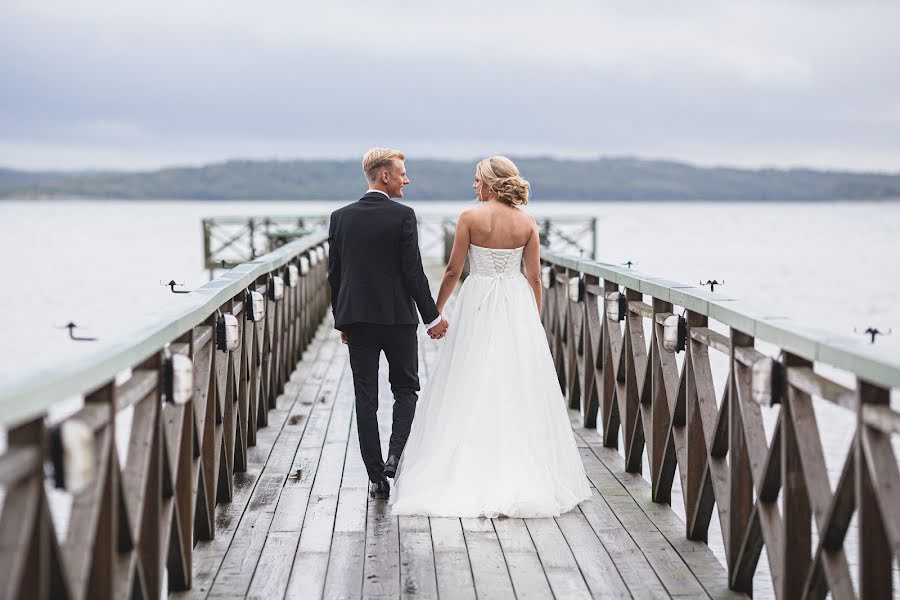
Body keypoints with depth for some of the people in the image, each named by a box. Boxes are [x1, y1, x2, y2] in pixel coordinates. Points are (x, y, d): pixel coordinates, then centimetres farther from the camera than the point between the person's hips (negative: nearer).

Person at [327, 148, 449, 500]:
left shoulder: (340, 217, 4)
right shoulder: (403, 216, -9)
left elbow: (334, 274, 7)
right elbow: (413, 272, -11)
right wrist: (432, 317, -2)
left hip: (356, 319, 3)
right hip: (398, 317, -3)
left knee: (366, 399, 5)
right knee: (406, 389, 14)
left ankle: (377, 478, 7)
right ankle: (396, 456, -3)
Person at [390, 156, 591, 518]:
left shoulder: (470, 218, -7)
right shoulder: (527, 223, 1)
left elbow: (453, 271, -4)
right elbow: (534, 278, 3)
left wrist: (436, 311, 9)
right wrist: (535, 321, 13)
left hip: (478, 305, -2)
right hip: (518, 308, 2)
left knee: (471, 390, 4)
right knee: (518, 391, 7)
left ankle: (469, 477, 5)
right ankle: (525, 477, 9)